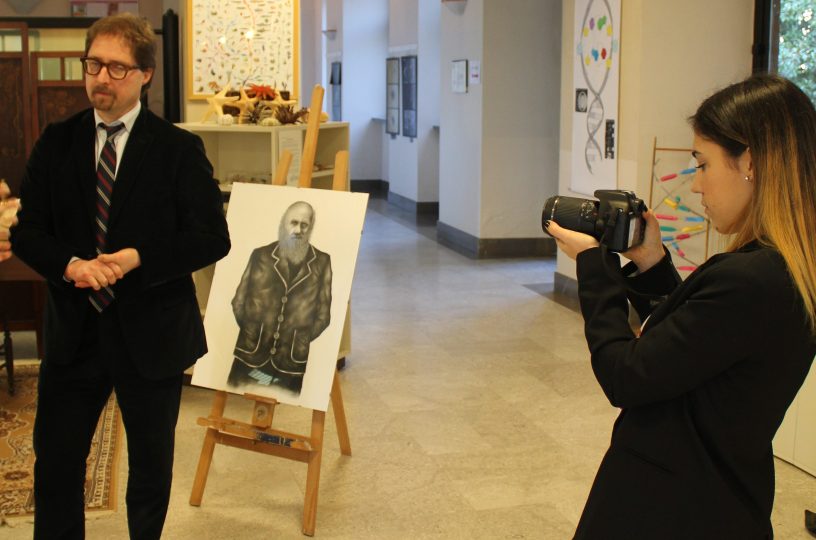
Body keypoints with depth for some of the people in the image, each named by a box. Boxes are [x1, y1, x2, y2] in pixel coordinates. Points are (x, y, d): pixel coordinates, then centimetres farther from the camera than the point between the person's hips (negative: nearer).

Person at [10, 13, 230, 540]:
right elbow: (26, 230, 2)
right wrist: (69, 265, -19)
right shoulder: (56, 144, 3)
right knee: (55, 462, 8)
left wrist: (137, 259, -22)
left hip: (151, 333, -2)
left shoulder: (180, 149, -6)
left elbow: (212, 238, -9)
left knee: (151, 462, 15)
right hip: (73, 332, 2)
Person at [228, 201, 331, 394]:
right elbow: (239, 300, 8)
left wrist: (301, 340, -2)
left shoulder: (322, 262, 3)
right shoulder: (261, 255, 5)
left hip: (292, 360, -1)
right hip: (251, 354, 1)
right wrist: (252, 332, 1)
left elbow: (323, 313, 5)